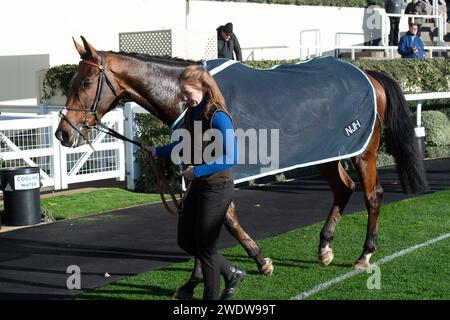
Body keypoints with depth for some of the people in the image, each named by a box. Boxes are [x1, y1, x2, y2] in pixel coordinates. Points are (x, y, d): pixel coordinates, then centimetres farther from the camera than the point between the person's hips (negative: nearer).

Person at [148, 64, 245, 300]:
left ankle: (212, 296, 17)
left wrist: (198, 170, -27)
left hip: (216, 189, -9)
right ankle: (231, 274, 30)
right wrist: (157, 152, 21)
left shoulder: (218, 117, -21)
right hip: (197, 187, 9)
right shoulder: (192, 113, 5)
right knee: (186, 241, 15)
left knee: (205, 246, 0)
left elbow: (232, 156, -26)